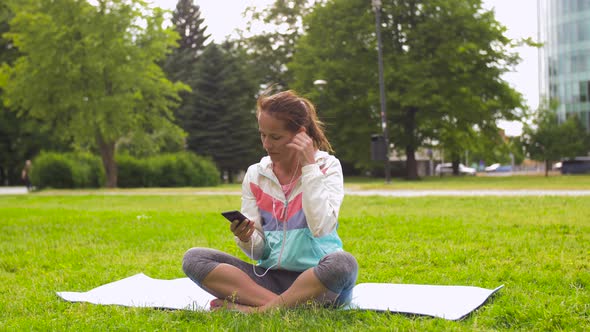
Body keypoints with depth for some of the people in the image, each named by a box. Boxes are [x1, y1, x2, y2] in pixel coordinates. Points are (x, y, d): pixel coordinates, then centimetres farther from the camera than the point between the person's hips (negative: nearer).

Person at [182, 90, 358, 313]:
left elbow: (321, 227, -19)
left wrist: (309, 167, -16)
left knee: (343, 262, -37)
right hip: (271, 277, 3)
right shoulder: (255, 175, 6)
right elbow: (260, 251, 5)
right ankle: (284, 305, -25)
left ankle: (256, 310, -22)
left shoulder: (327, 166, -2)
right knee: (193, 258, -14)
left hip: (318, 280, -3)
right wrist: (246, 240, -18)